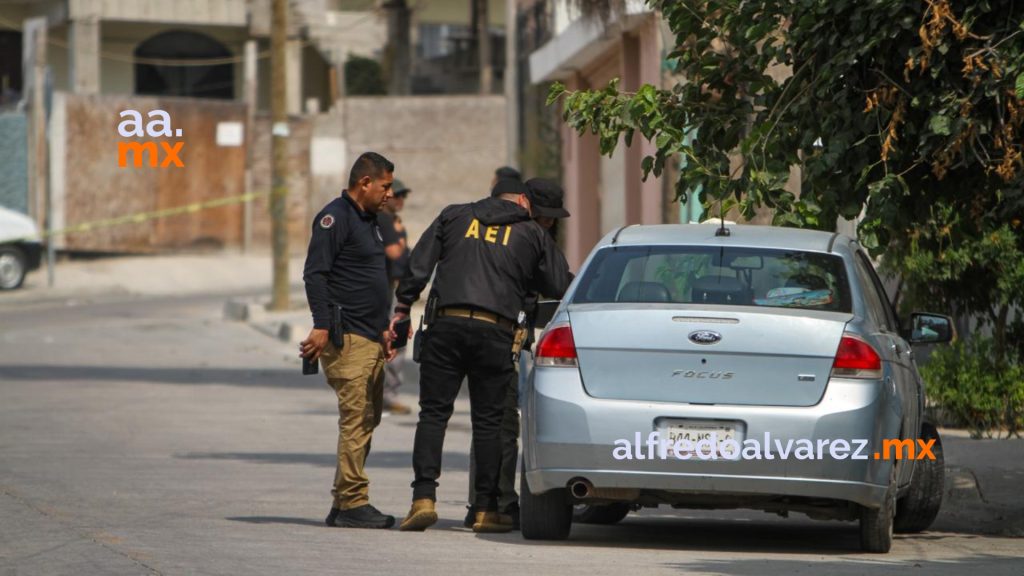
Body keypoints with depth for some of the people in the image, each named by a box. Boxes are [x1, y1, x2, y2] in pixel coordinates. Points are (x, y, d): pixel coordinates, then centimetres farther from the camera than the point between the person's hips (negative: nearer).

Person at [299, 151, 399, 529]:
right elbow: (315, 274, -16)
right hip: (346, 338, -10)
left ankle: (343, 505, 14)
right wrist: (322, 326, -23)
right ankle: (353, 502, -12)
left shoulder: (369, 221, 22)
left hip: (370, 339, 10)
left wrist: (383, 328, 27)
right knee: (355, 418, -12)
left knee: (366, 420, 10)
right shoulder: (336, 217, -9)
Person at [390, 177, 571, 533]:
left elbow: (419, 265, 9)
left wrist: (402, 307, 11)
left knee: (433, 413, 4)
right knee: (489, 420, 7)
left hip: (447, 325, 1)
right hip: (495, 333, -1)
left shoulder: (454, 217, 15)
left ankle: (424, 497, -9)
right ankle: (486, 509, 6)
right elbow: (560, 286, 12)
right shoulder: (532, 235, 12)